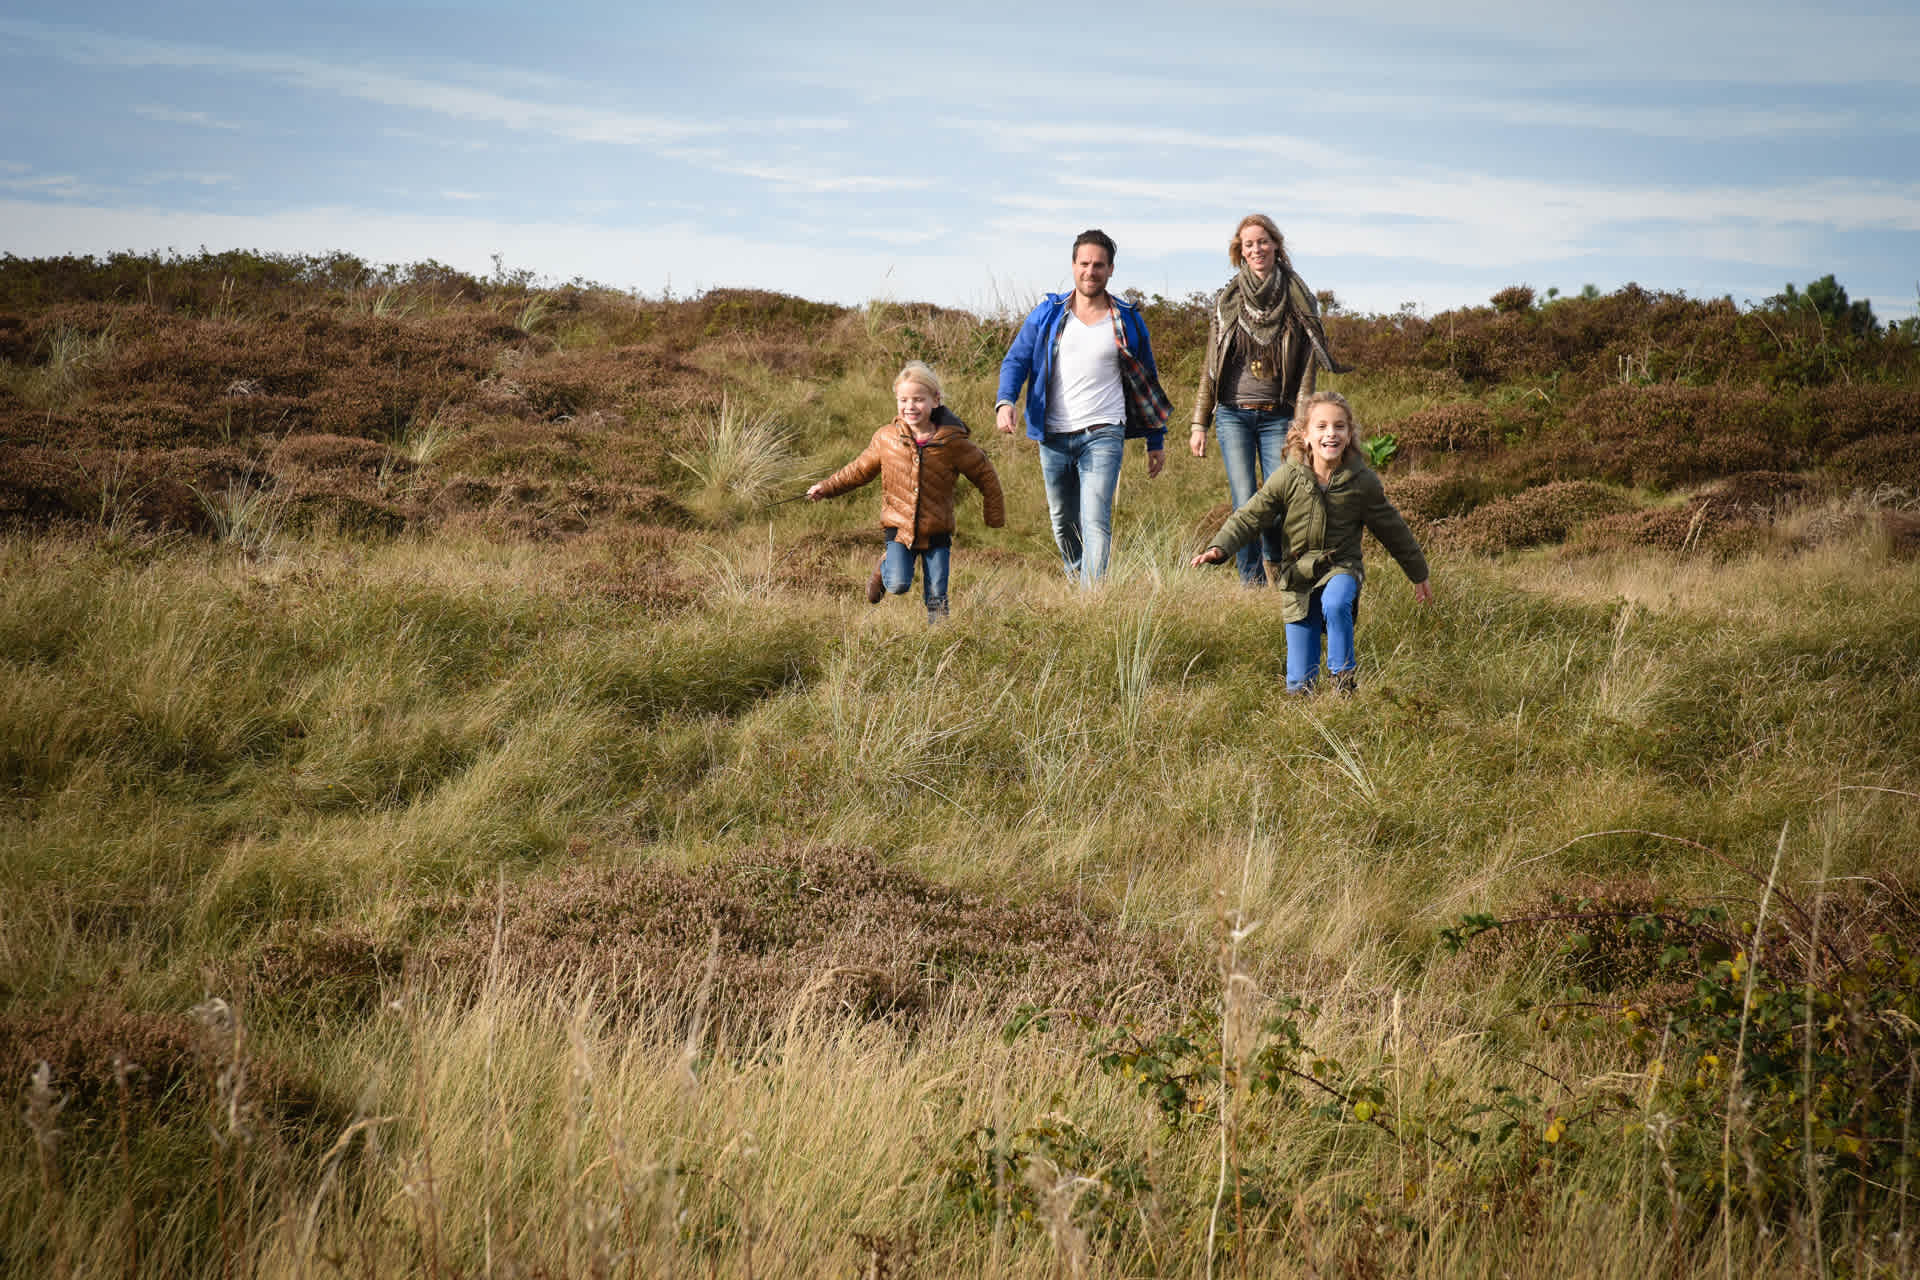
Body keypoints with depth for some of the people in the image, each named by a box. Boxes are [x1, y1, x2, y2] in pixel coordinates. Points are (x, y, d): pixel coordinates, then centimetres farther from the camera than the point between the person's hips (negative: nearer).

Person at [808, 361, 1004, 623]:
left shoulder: (952, 443, -8)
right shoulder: (886, 438, -2)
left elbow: (984, 473, 5)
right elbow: (860, 469, 13)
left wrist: (994, 516, 11)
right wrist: (826, 488, 8)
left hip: (937, 532, 0)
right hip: (899, 527, 0)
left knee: (936, 594, -1)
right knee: (898, 585, -13)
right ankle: (884, 569, 20)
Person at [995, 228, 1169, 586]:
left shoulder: (1127, 321, 5)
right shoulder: (1047, 315, 5)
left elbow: (1147, 381, 13)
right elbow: (1016, 360, 5)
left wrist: (1156, 441, 14)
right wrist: (1005, 402, -16)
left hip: (1103, 435, -3)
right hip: (1054, 436, 3)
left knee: (1096, 523, -16)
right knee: (1063, 523, 13)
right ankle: (1077, 584, 34)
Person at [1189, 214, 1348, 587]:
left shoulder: (1298, 299, 4)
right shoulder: (1228, 300, 7)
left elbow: (1308, 365, 2)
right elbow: (1211, 366, 10)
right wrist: (1199, 424, 6)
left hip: (1278, 416, -1)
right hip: (1233, 413, 1)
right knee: (1245, 506, -9)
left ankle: (1279, 571, 20)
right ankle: (1252, 584, -1)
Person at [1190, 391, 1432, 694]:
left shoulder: (1363, 481, -7)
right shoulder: (1287, 478, -8)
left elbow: (1392, 529, 6)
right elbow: (1250, 518, -5)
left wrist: (1418, 575, 16)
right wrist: (1219, 548, -23)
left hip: (1341, 568, -1)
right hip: (1298, 574, 1)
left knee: (1335, 604, -39)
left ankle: (1343, 674, -17)